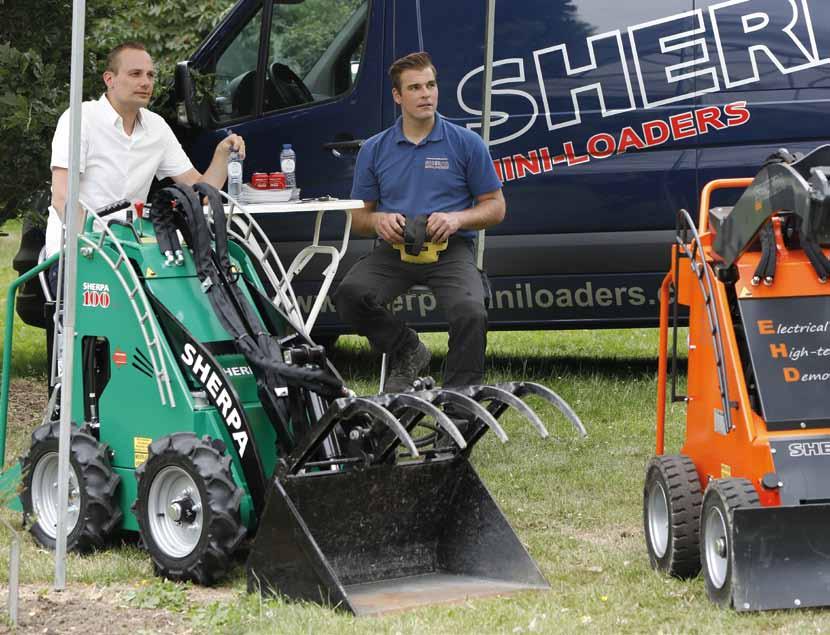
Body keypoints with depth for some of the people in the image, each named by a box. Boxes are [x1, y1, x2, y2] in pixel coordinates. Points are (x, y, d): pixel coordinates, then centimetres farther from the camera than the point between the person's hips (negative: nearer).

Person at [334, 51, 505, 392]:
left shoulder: (466, 143, 5)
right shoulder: (374, 150, 11)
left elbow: (495, 207, 7)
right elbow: (358, 215, 17)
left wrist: (457, 218, -13)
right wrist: (378, 220, -8)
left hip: (450, 249, -2)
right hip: (394, 249, 2)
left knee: (470, 314, -32)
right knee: (350, 294, -27)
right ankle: (406, 352, -1)